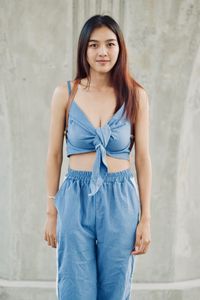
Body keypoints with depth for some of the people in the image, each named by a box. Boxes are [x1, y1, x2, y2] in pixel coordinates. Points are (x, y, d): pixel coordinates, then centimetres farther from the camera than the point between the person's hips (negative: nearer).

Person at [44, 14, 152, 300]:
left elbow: (143, 158, 2)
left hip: (120, 200, 0)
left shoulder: (136, 95, 0)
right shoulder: (65, 93, 0)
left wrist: (146, 217, 0)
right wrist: (51, 211, 4)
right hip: (76, 199, 0)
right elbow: (54, 155, 5)